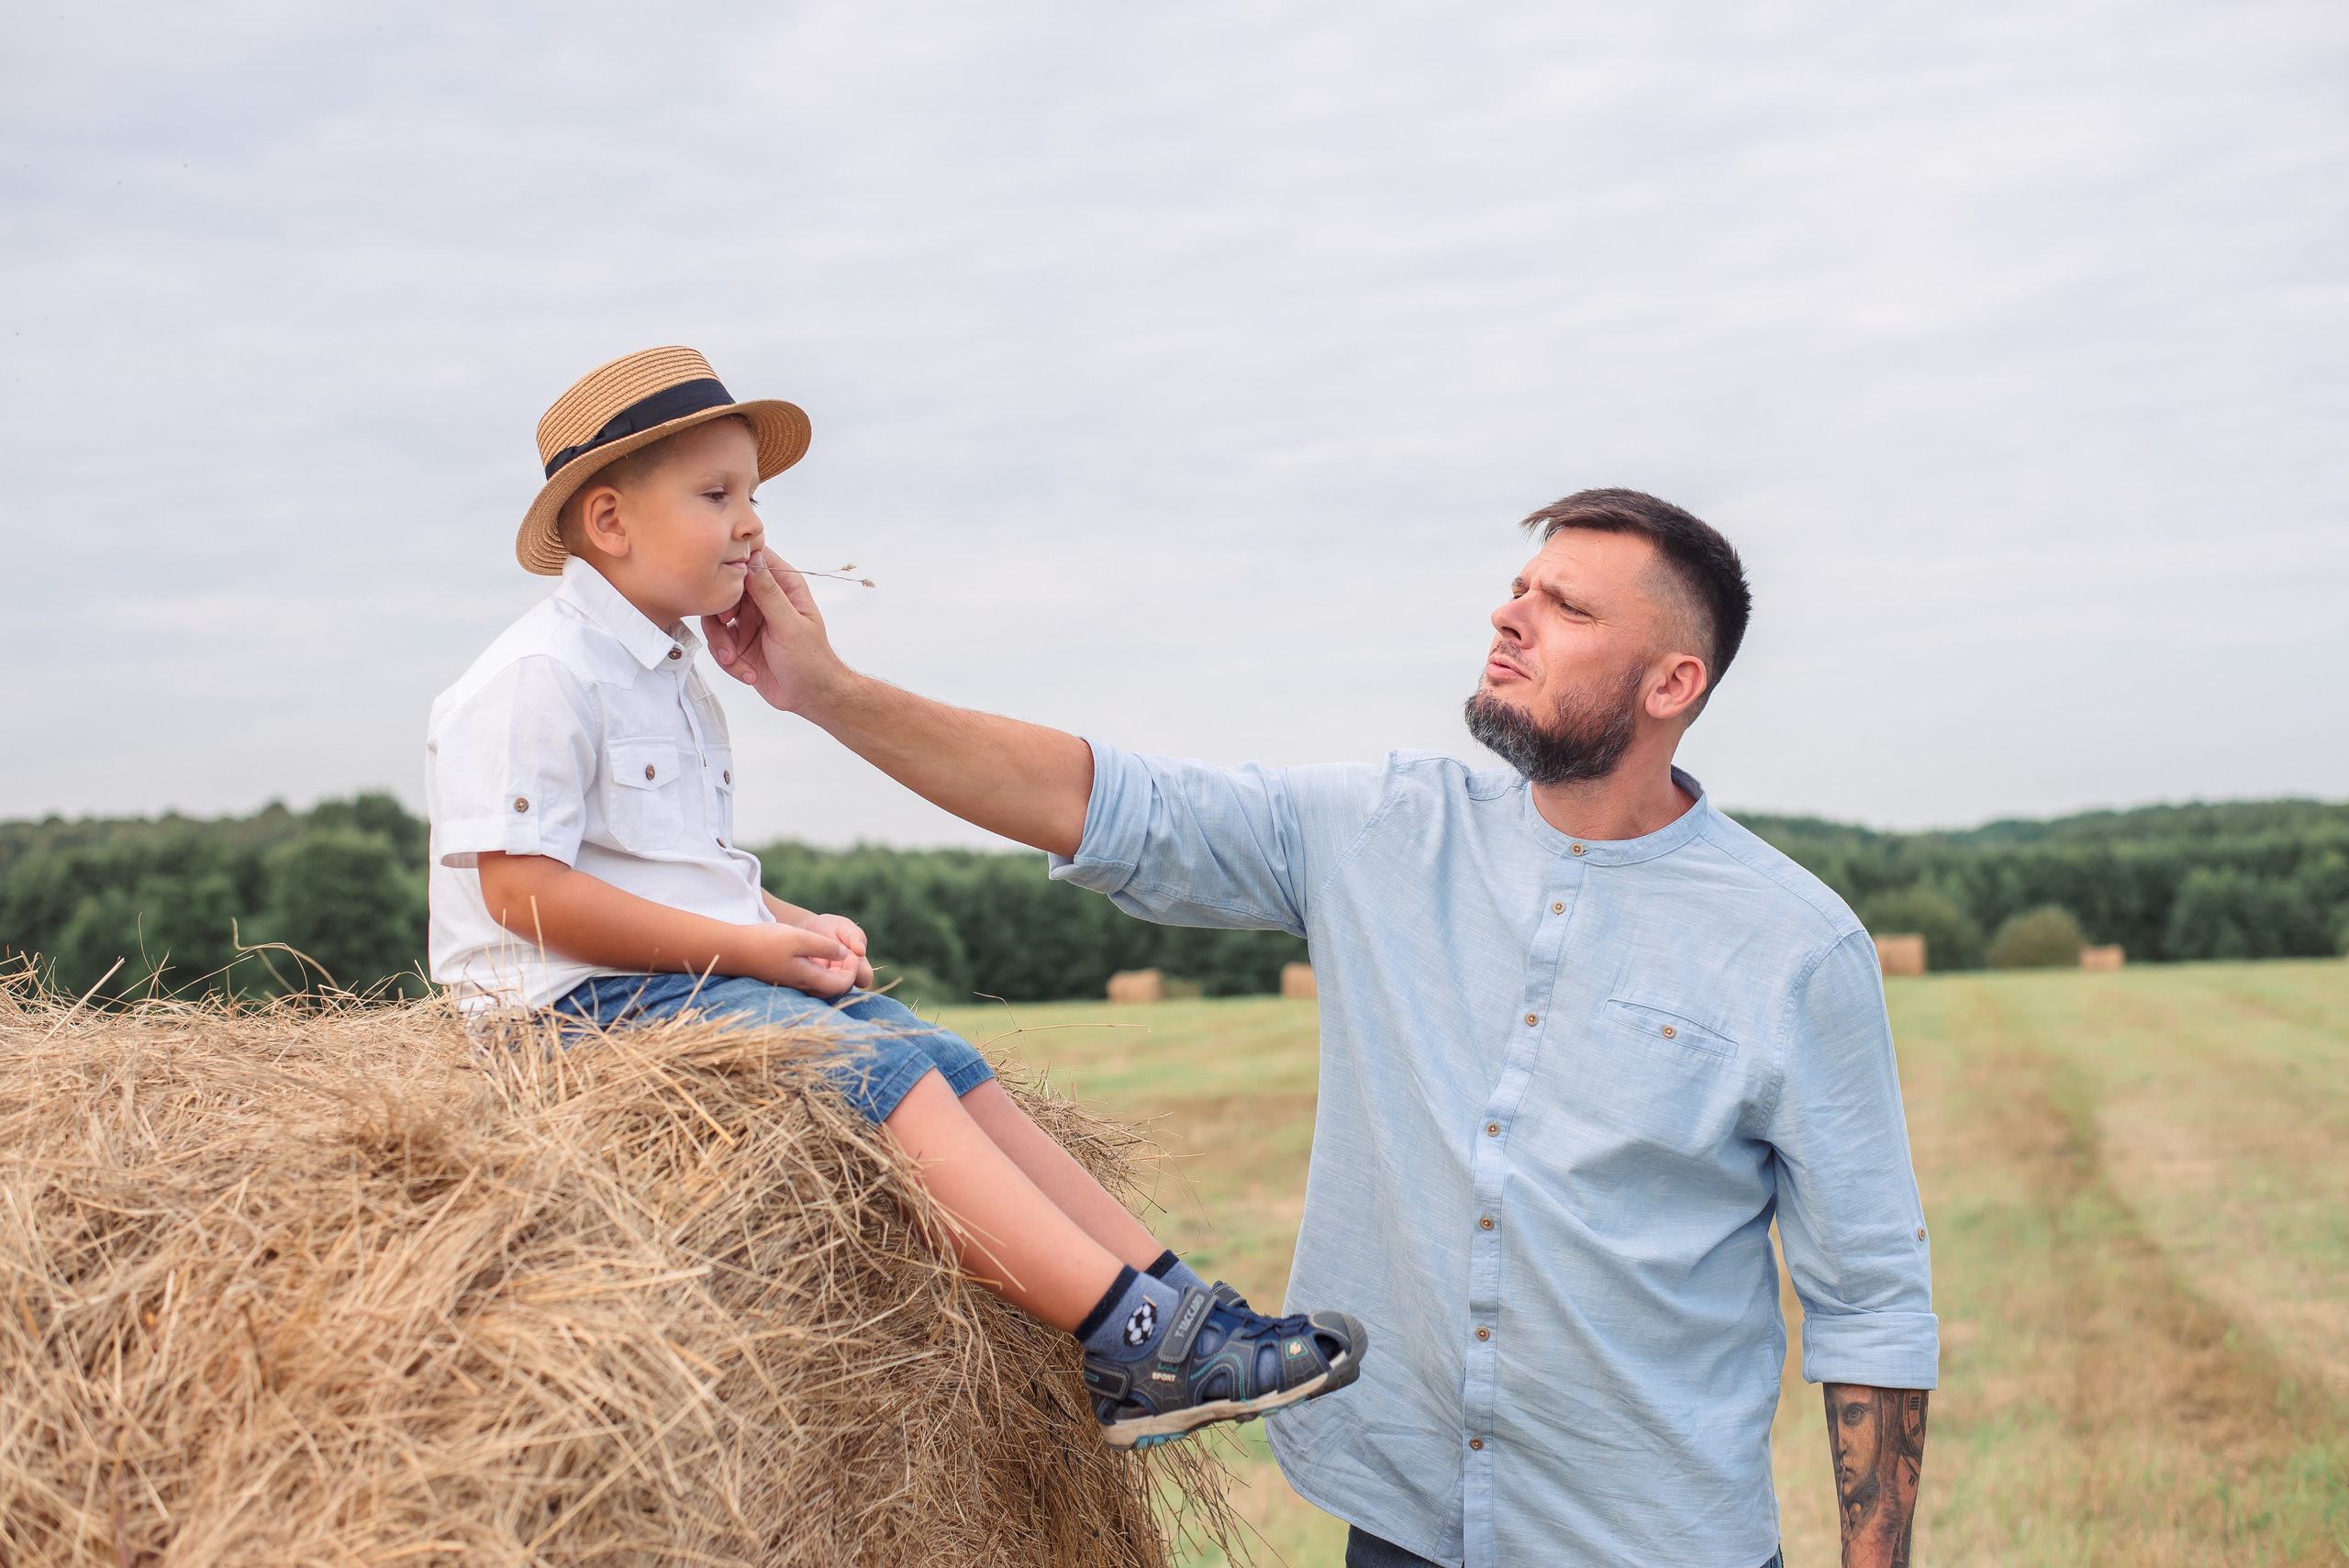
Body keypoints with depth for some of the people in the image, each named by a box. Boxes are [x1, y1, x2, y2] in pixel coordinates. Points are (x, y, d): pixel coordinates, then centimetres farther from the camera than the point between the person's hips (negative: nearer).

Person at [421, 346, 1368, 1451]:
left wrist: (792, 926, 5)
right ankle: (1137, 1339, -30)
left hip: (706, 977, 10)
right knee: (880, 1072, -24)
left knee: (946, 1065, -5)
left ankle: (1182, 1305, -11)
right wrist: (747, 946, -20)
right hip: (586, 1000, -10)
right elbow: (521, 886, -20)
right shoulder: (538, 676, -12)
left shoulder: (671, 675, 20)